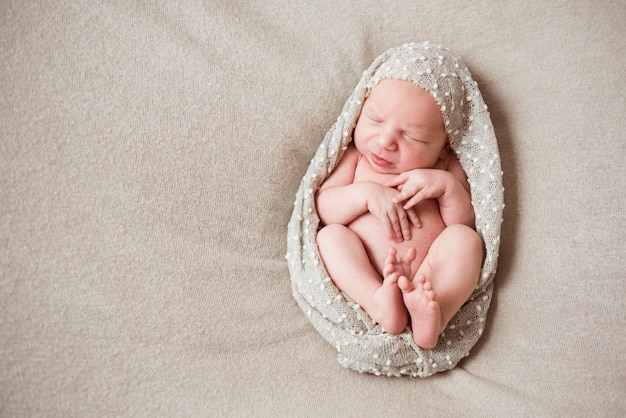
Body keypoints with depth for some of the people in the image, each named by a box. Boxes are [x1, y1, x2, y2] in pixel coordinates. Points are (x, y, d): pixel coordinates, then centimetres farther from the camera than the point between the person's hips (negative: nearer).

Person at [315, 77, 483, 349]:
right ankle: (379, 302, -39)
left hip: (429, 278, 1)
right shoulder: (354, 158, 12)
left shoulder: (446, 168, 14)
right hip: (360, 281, 0)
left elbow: (466, 222, 8)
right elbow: (321, 208, 2)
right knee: (330, 235, -20)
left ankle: (432, 317, -38)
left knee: (464, 237, -20)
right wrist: (365, 192, -13)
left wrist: (447, 185, -9)